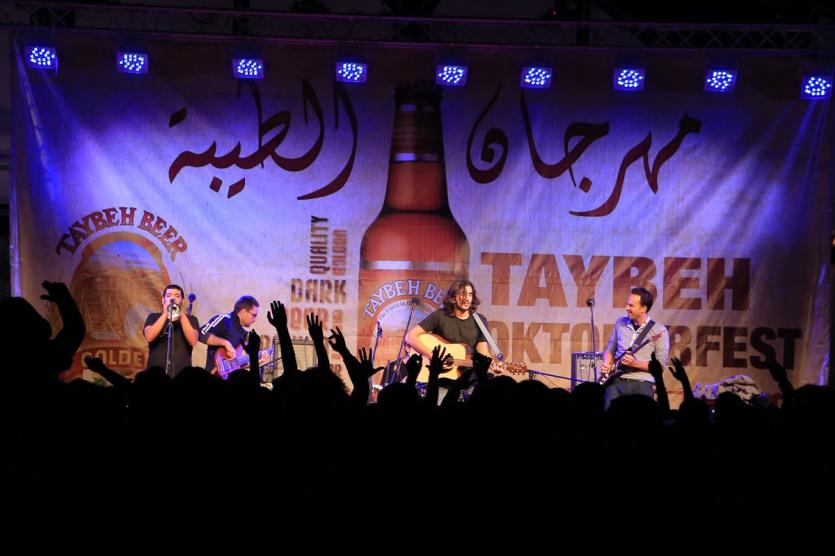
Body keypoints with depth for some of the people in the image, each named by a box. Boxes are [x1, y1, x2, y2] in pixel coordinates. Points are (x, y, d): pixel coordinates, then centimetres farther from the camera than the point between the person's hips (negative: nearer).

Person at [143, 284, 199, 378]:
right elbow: (149, 337, -8)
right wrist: (165, 314, -10)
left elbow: (193, 341, -8)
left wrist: (182, 315, -11)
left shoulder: (191, 320, 10)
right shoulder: (153, 317, 12)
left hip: (182, 375, 0)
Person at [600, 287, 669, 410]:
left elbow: (661, 365, -4)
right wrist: (607, 364, 0)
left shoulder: (659, 330, -2)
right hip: (616, 381, 3)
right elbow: (610, 349, 21)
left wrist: (635, 363, -15)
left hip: (641, 384, -3)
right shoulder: (620, 323, 11)